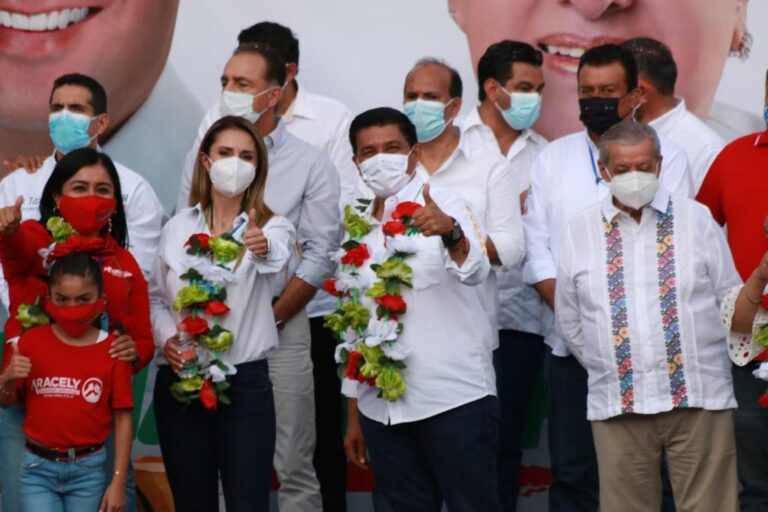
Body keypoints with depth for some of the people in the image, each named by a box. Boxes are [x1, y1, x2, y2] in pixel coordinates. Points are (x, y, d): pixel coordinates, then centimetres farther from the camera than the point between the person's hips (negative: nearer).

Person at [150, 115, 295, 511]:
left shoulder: (271, 226, -2)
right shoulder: (177, 227, 7)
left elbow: (277, 258, -27)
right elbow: (156, 297, 15)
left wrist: (264, 248, -50)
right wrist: (165, 337, -5)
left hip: (244, 384, -3)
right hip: (179, 384, 3)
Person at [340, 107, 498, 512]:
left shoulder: (445, 207, -3)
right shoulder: (358, 230, 13)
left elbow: (475, 271, -23)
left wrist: (450, 232, -44)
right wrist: (353, 415, 17)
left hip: (454, 400, -5)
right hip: (381, 407, 5)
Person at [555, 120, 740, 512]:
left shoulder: (697, 219, 7)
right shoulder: (579, 231, 8)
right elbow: (568, 322, 14)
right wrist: (607, 368, 12)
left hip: (700, 399, -1)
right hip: (617, 406, 1)